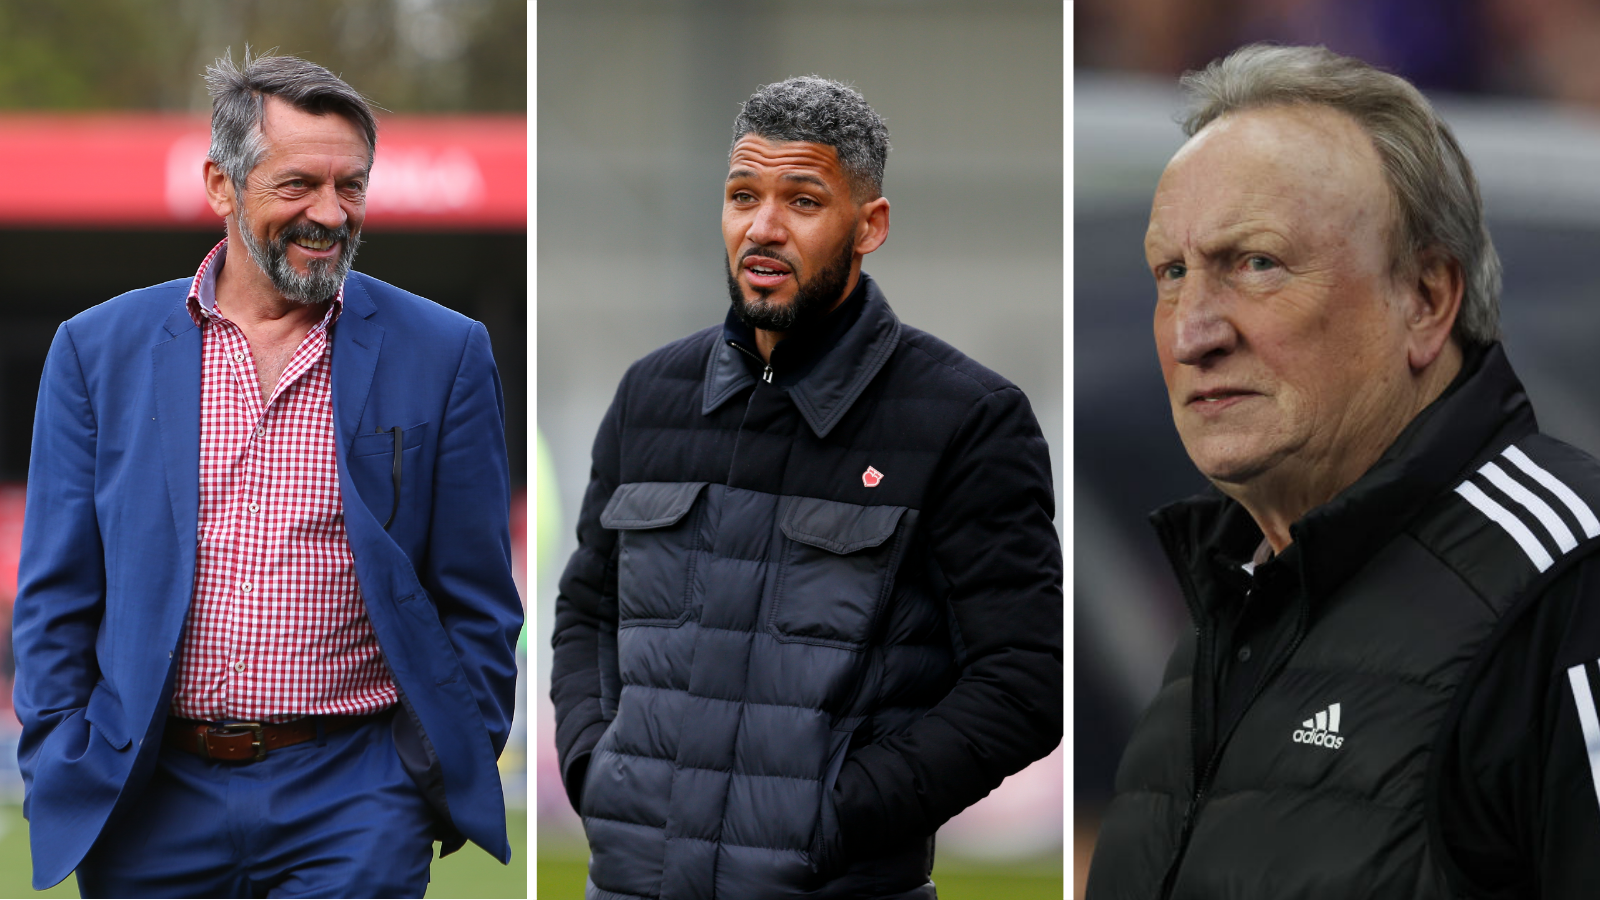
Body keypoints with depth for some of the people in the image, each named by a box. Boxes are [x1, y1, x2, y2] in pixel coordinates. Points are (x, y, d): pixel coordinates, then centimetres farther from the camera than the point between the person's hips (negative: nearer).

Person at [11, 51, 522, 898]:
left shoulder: (443, 354, 4)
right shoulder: (98, 350, 6)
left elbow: (478, 604, 7)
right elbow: (55, 597, 8)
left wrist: (457, 785, 2)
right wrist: (58, 774, 1)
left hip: (354, 802, -1)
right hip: (150, 809, 1)